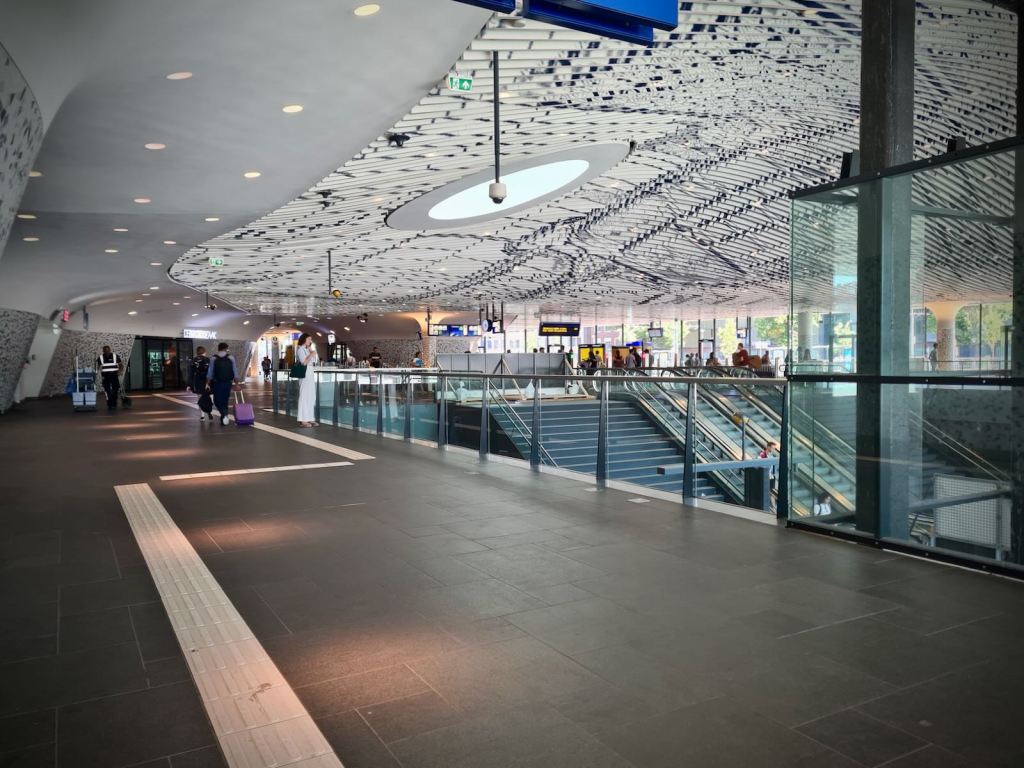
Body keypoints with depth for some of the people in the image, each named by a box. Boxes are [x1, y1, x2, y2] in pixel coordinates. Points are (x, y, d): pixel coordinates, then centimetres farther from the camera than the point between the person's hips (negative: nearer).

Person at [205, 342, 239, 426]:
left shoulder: (214, 359, -3)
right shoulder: (231, 358, -3)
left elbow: (209, 373, -1)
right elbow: (235, 372, -3)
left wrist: (208, 383, 7)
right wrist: (236, 383, 5)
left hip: (217, 383, -1)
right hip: (228, 383, 1)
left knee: (217, 400, 8)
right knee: (225, 400, 13)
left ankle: (224, 414, -20)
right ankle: (223, 420, 19)